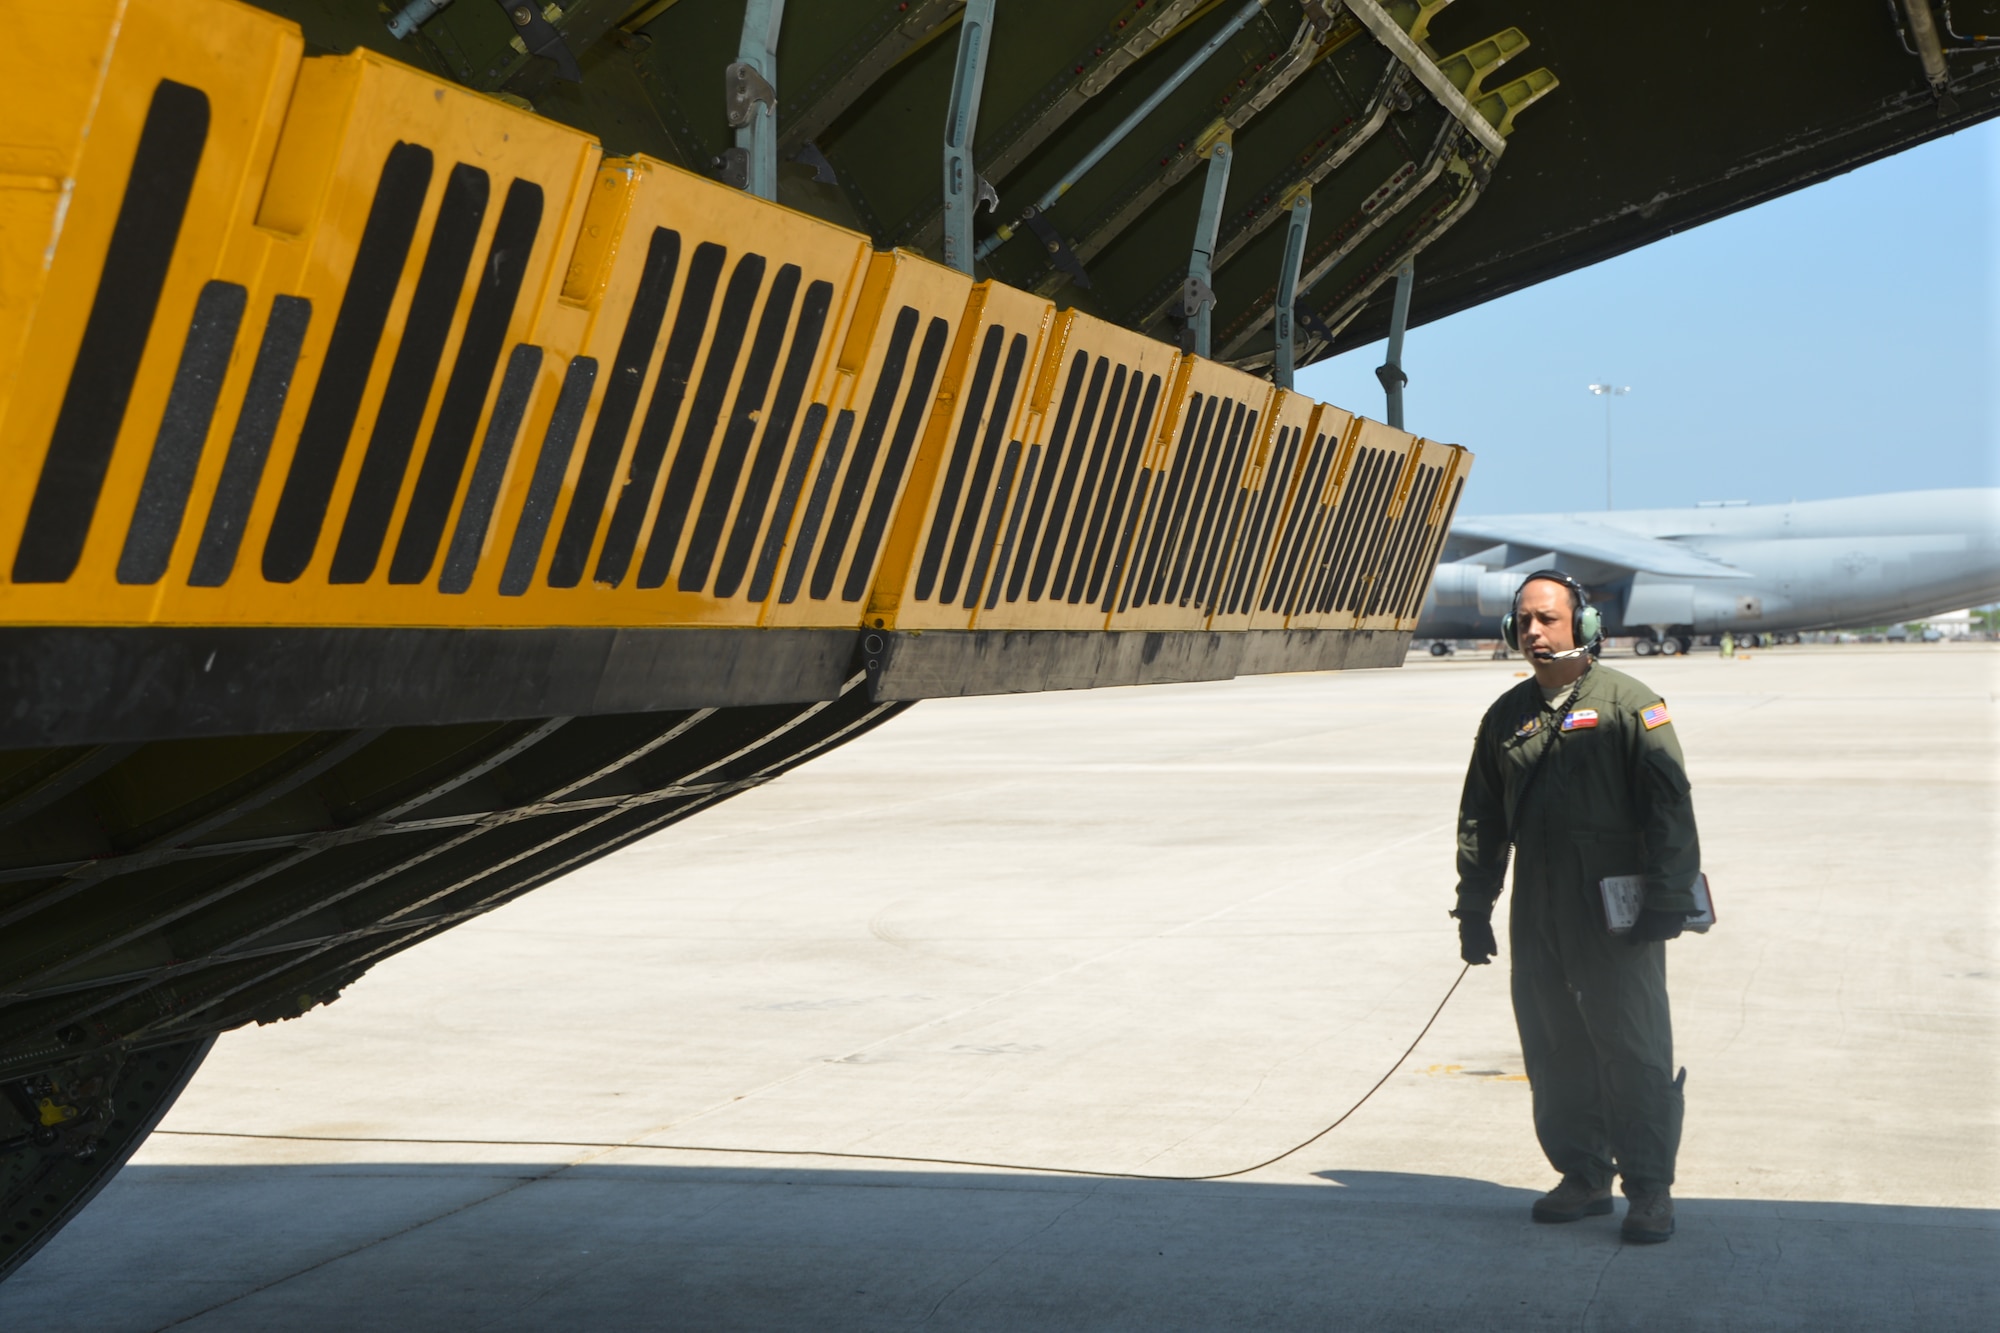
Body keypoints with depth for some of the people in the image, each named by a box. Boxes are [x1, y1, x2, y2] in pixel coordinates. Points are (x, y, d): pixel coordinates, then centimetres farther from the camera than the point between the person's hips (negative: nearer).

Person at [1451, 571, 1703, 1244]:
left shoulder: (1629, 704, -3)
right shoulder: (1506, 716, 13)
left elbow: (1669, 805, -6)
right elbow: (1480, 819, 19)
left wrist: (1667, 899, -12)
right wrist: (1474, 907, 15)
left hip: (1616, 913, -5)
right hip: (1536, 917, 5)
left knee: (1633, 1050, -4)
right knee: (1553, 1051, 9)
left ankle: (1650, 1189, 5)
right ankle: (1583, 1177, 21)